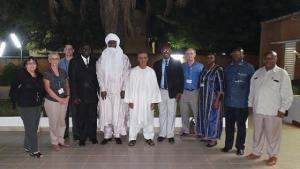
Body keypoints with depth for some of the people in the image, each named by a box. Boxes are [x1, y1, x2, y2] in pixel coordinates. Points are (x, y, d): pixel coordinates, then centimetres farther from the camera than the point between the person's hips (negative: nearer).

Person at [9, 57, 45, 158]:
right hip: (25, 106, -6)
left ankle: (27, 147, 31)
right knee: (31, 128, -4)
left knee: (33, 128, 15)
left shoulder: (39, 76, 7)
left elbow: (42, 89, 19)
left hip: (38, 106, 7)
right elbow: (13, 89, -9)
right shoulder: (21, 75, -10)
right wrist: (15, 101, -8)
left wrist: (41, 99, 11)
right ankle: (34, 150, 5)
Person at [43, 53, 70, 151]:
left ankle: (61, 141, 25)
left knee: (62, 122, 11)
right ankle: (54, 143, 17)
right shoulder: (47, 74, -5)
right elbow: (47, 88, -11)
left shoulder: (63, 72, 8)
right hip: (52, 101, -4)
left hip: (64, 101, 4)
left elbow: (67, 86, 11)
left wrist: (67, 97, -5)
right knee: (53, 123, 3)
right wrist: (59, 99, -16)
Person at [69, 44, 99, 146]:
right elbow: (72, 80, -3)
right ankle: (82, 138, 17)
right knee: (81, 118, 4)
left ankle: (92, 136, 21)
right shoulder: (74, 62, 2)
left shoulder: (94, 62, 8)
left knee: (93, 117, 7)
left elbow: (98, 78, 8)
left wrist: (99, 91, 1)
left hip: (93, 94, 2)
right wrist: (74, 96, -9)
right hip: (81, 95, -1)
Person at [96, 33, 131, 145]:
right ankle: (107, 135, 13)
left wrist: (123, 89, -8)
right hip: (106, 90, 1)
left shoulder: (123, 58, 4)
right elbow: (100, 75, 3)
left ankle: (117, 135, 12)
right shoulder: (102, 58, 7)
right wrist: (103, 89, -6)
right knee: (105, 112, 2)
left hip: (119, 90, -1)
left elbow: (126, 74, 0)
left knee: (118, 113, -1)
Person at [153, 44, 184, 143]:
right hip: (161, 91, 2)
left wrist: (179, 92, -6)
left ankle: (170, 135, 12)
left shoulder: (176, 63, 0)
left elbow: (181, 78, 0)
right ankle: (162, 134, 18)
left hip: (172, 92, -2)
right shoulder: (157, 64, 6)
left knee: (171, 114, 3)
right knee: (162, 113, 9)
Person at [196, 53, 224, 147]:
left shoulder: (218, 69, -11)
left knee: (212, 117, 0)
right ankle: (206, 135, 27)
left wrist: (217, 100, -20)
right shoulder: (204, 69, 8)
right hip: (203, 98, 7)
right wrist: (200, 97, 9)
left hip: (213, 98, -7)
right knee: (204, 116, 12)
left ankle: (213, 139, 12)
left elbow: (221, 86, -15)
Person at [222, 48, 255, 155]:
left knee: (241, 126, 8)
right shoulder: (227, 68, 10)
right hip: (228, 102, 4)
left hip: (242, 103, -4)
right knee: (229, 125, 12)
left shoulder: (249, 68, -3)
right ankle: (228, 145, 26)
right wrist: (222, 97, 10)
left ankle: (240, 147, 21)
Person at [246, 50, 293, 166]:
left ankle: (273, 155, 25)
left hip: (273, 111, -4)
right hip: (257, 109, 4)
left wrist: (282, 109, -11)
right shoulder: (258, 72, 9)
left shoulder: (282, 74, -6)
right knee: (257, 133, 16)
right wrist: (250, 104, 10)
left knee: (272, 134, 7)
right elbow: (252, 90, 13)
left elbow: (287, 95, -7)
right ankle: (256, 152, 31)